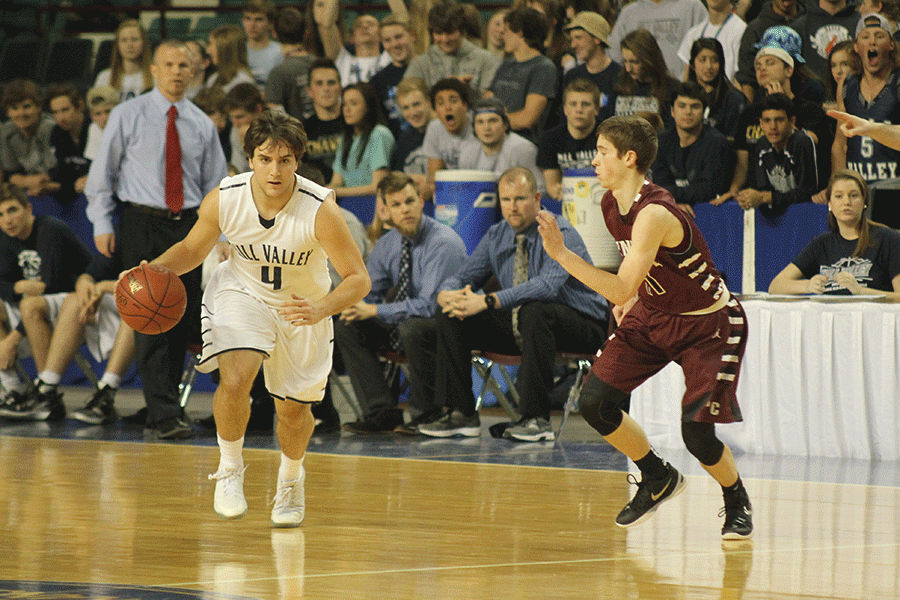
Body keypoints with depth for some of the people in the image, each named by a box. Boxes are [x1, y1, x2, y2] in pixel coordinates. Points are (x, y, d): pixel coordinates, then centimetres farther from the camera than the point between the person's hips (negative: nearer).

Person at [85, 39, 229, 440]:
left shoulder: (202, 125, 10)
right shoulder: (128, 116, 1)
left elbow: (214, 184, 16)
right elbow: (102, 172, 4)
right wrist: (102, 224, -3)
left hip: (189, 226, 4)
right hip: (143, 224, -4)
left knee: (184, 318, 4)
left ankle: (166, 402, 17)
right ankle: (164, 414, -14)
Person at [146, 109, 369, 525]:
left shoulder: (320, 209, -31)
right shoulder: (224, 199, -24)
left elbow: (358, 279, -26)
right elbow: (191, 249, -4)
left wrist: (321, 310, -44)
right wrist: (154, 270, -23)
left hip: (304, 305, 0)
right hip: (241, 292, 0)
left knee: (293, 408, 10)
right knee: (234, 382, -25)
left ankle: (291, 477, 43)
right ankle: (230, 468, 1)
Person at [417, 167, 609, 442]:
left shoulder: (560, 234, -17)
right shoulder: (496, 236, 6)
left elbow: (548, 285, -34)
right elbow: (464, 277, 6)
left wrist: (489, 301, -41)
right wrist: (447, 294, -21)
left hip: (580, 325, -7)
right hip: (517, 327, 7)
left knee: (534, 312, -39)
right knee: (451, 316, -7)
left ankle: (537, 419, -35)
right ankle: (461, 414, -6)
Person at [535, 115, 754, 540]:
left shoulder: (654, 214, -32)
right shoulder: (611, 204, -5)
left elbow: (622, 289, -39)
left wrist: (561, 254, -41)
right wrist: (626, 301, 6)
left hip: (708, 324, -8)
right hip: (652, 313, 8)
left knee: (696, 432, -16)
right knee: (594, 401, -4)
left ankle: (738, 504, 15)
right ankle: (658, 478, 19)